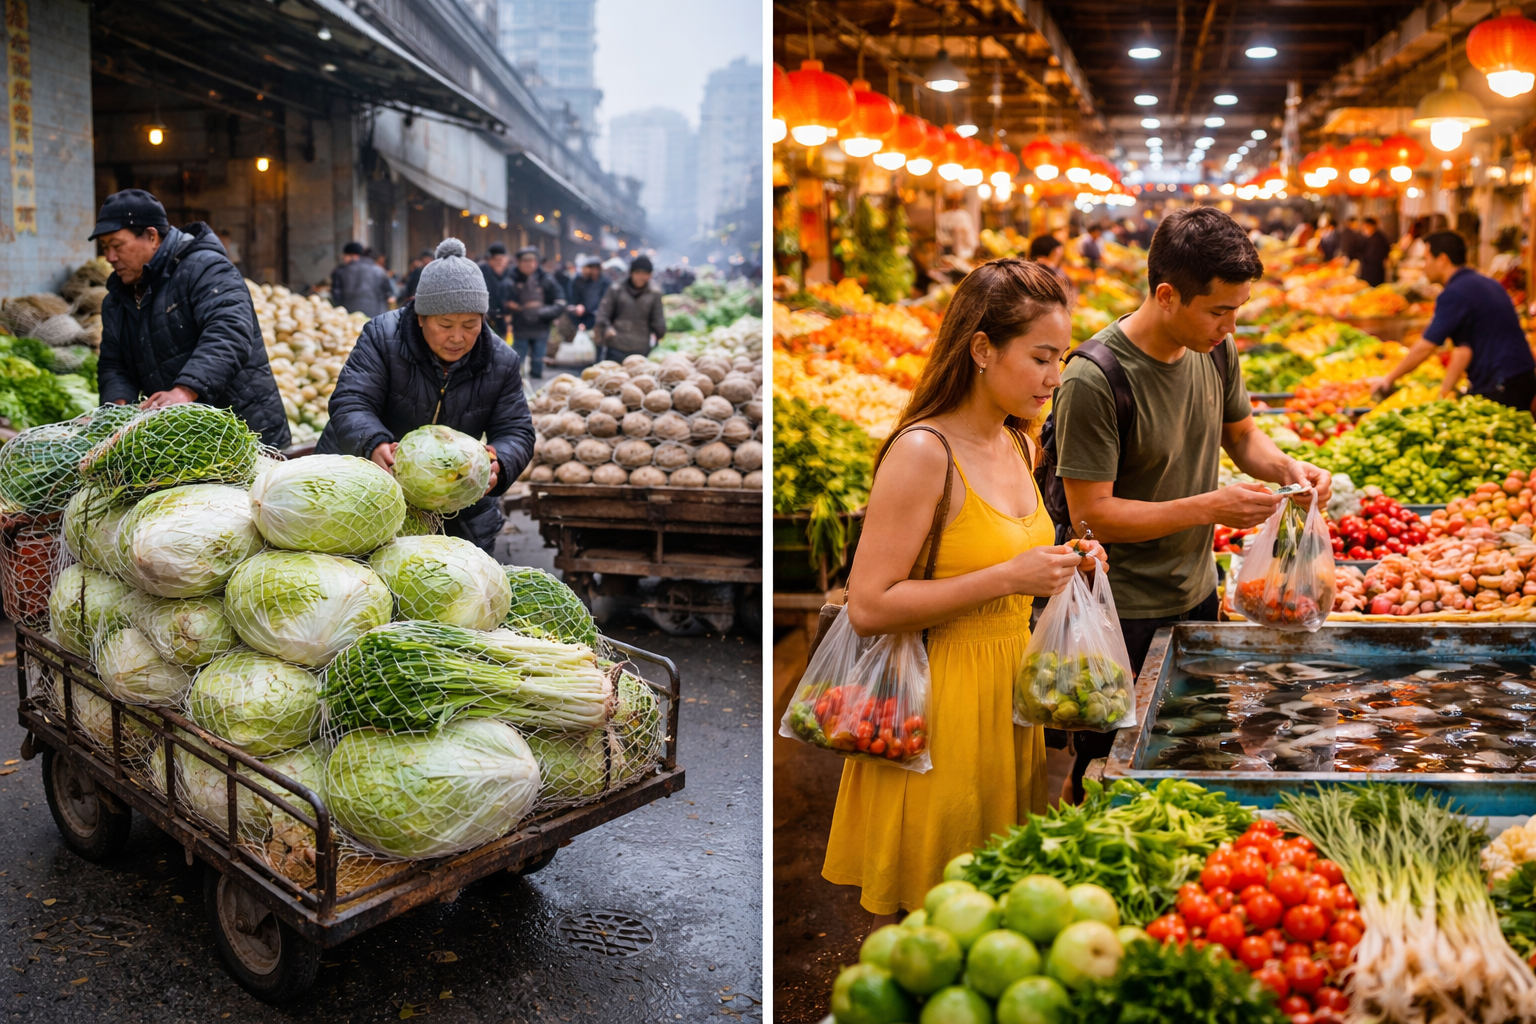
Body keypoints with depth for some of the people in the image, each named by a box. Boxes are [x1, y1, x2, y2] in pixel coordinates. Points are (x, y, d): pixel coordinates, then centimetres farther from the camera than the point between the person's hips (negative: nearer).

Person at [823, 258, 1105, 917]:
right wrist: (1006, 578, -23)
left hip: (1008, 695, 8)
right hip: (939, 706, -8)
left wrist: (1060, 566, 4)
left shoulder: (1020, 447, 8)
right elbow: (868, 608, -23)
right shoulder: (922, 453, -19)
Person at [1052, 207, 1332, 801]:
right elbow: (1091, 515, -23)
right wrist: (1208, 507, -26)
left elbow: (1241, 433, 15)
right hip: (1124, 614, -7)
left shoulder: (1215, 349, -2)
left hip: (1197, 593, 7)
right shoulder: (1094, 380, -24)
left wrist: (1286, 466, -6)